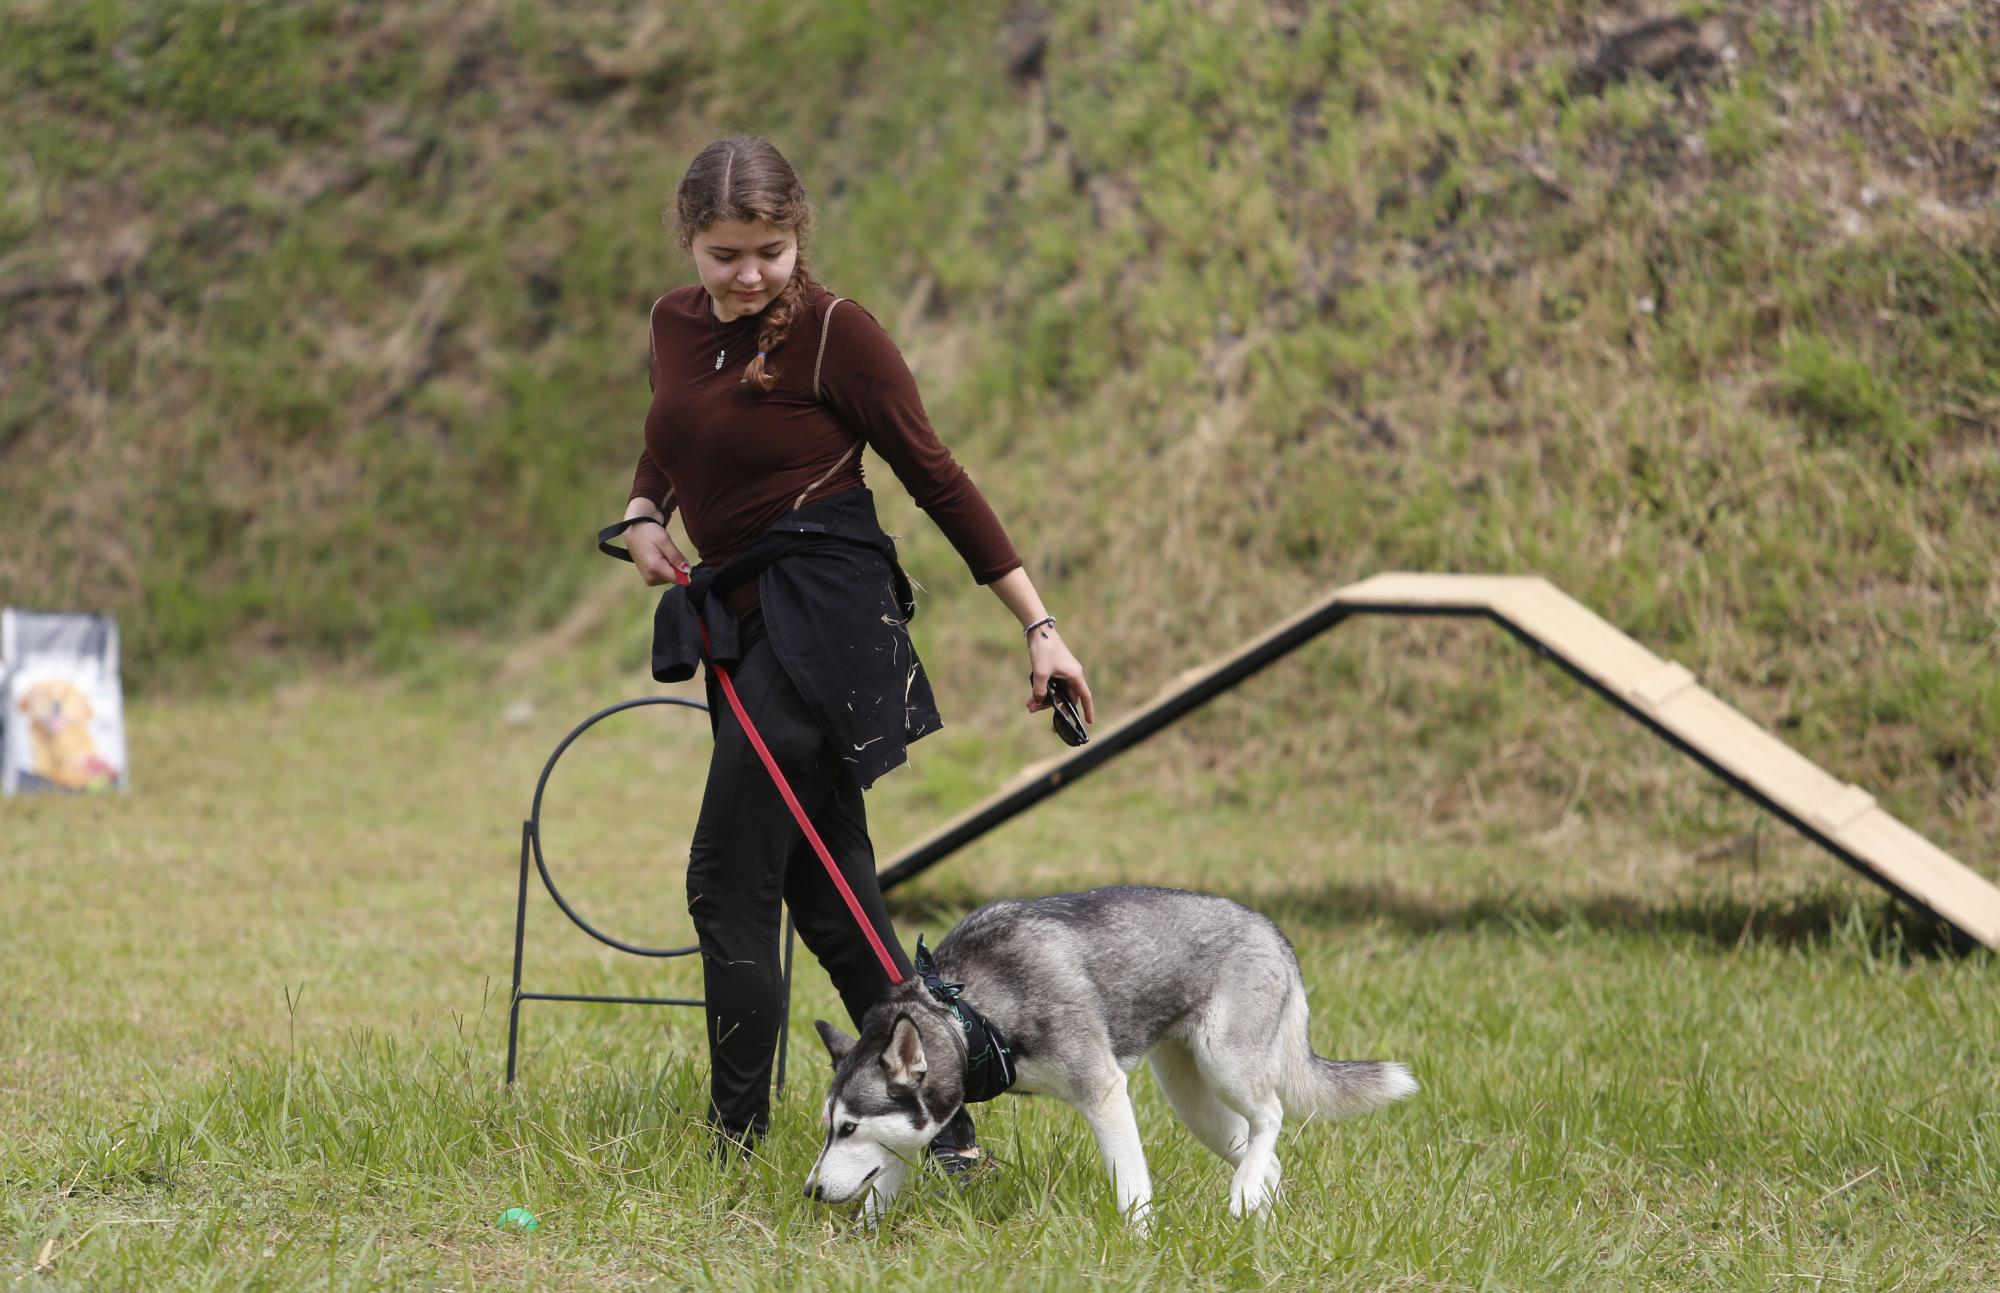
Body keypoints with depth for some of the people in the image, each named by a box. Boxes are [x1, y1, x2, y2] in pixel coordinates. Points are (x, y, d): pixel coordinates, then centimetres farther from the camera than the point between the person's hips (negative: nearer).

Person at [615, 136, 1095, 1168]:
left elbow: (935, 477, -5)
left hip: (820, 615, -8)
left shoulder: (833, 331, -8)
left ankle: (738, 1140, 0)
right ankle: (938, 1125, 13)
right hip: (744, 619, 8)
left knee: (730, 879, -9)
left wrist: (1039, 627, -5)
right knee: (826, 891, 9)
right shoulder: (674, 326, 11)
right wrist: (642, 519, 5)